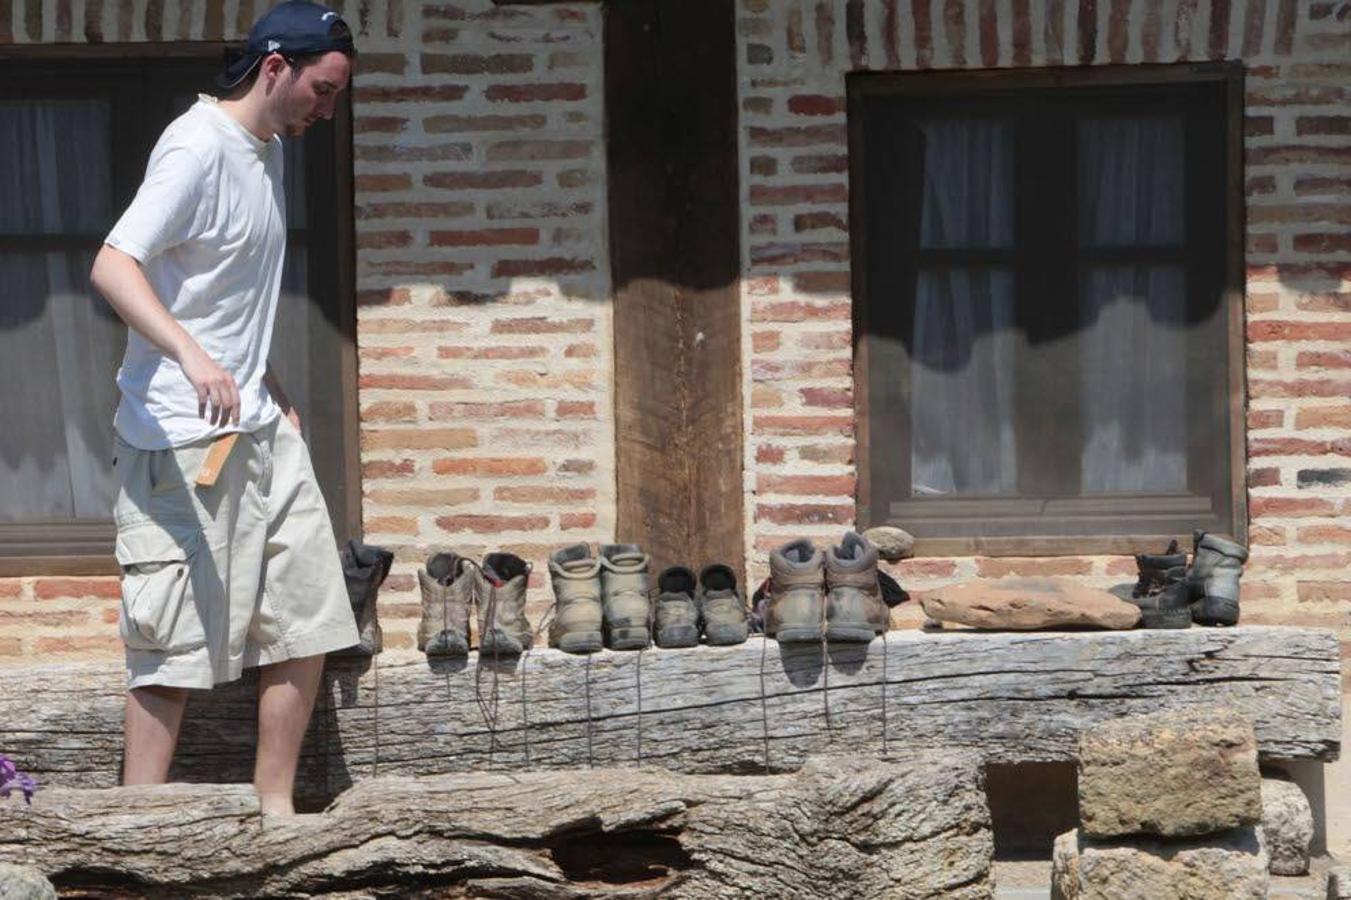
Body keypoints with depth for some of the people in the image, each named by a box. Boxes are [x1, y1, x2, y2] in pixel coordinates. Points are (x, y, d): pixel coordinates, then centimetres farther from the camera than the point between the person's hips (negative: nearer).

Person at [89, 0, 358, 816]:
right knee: (178, 641, -8)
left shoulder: (267, 151, 14)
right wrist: (190, 355, -40)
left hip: (261, 431, 9)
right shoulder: (199, 148, -15)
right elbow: (112, 265, -27)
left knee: (309, 621, 7)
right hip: (184, 438, -9)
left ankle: (275, 808, 14)